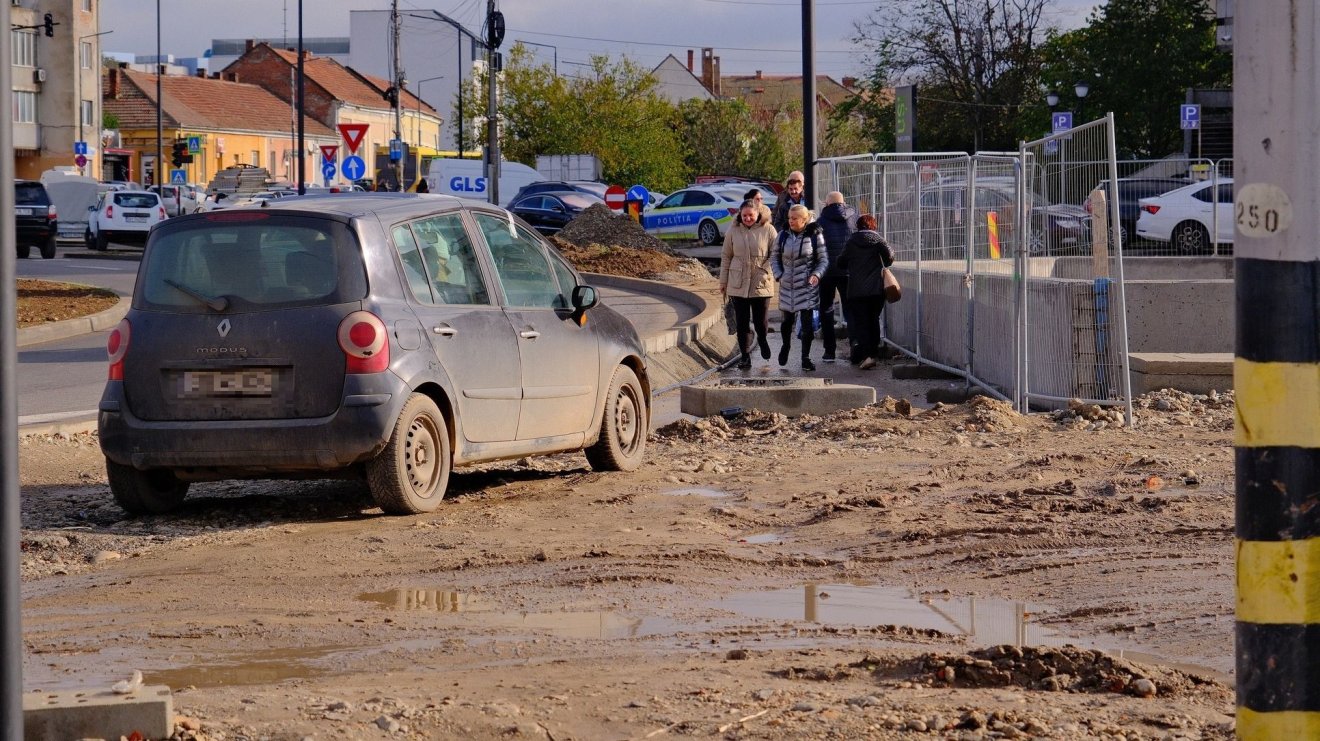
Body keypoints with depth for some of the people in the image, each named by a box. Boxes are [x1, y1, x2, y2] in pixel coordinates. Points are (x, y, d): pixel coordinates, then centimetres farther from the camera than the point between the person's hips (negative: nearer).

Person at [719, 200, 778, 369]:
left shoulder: (768, 230, -2)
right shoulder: (733, 231, 3)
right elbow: (726, 257, 9)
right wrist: (723, 282, 9)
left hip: (761, 284, -1)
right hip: (738, 284, 2)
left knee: (760, 321, 5)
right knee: (742, 323, 3)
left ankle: (762, 340, 37)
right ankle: (745, 356, 12)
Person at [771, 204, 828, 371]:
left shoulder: (814, 236, -6)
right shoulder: (783, 235, 2)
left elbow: (824, 259, 1)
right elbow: (774, 257, 12)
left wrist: (817, 275, -15)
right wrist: (778, 274, -1)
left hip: (807, 285, -3)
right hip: (787, 285, 3)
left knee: (807, 322, -5)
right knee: (787, 320, 14)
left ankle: (806, 358, 3)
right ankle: (785, 346, 42)